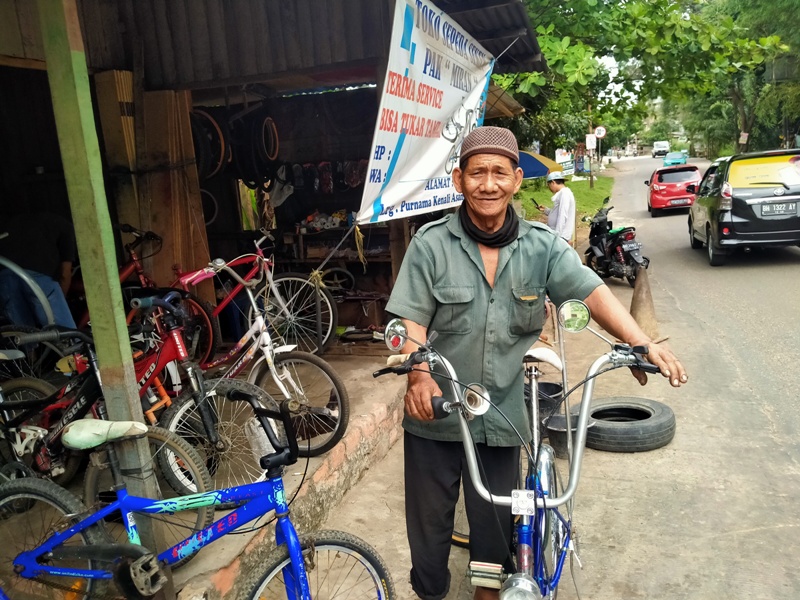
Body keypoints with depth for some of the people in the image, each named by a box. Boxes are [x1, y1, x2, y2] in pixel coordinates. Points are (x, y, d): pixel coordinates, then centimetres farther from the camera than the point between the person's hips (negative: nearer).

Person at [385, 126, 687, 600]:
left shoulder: (542, 246, -2)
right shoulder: (431, 243, -8)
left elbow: (591, 290, -10)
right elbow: (413, 319, -10)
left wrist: (640, 342, -25)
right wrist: (419, 375, -27)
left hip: (502, 416, 1)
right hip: (436, 414, -1)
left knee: (495, 520, 17)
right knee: (429, 520, 14)